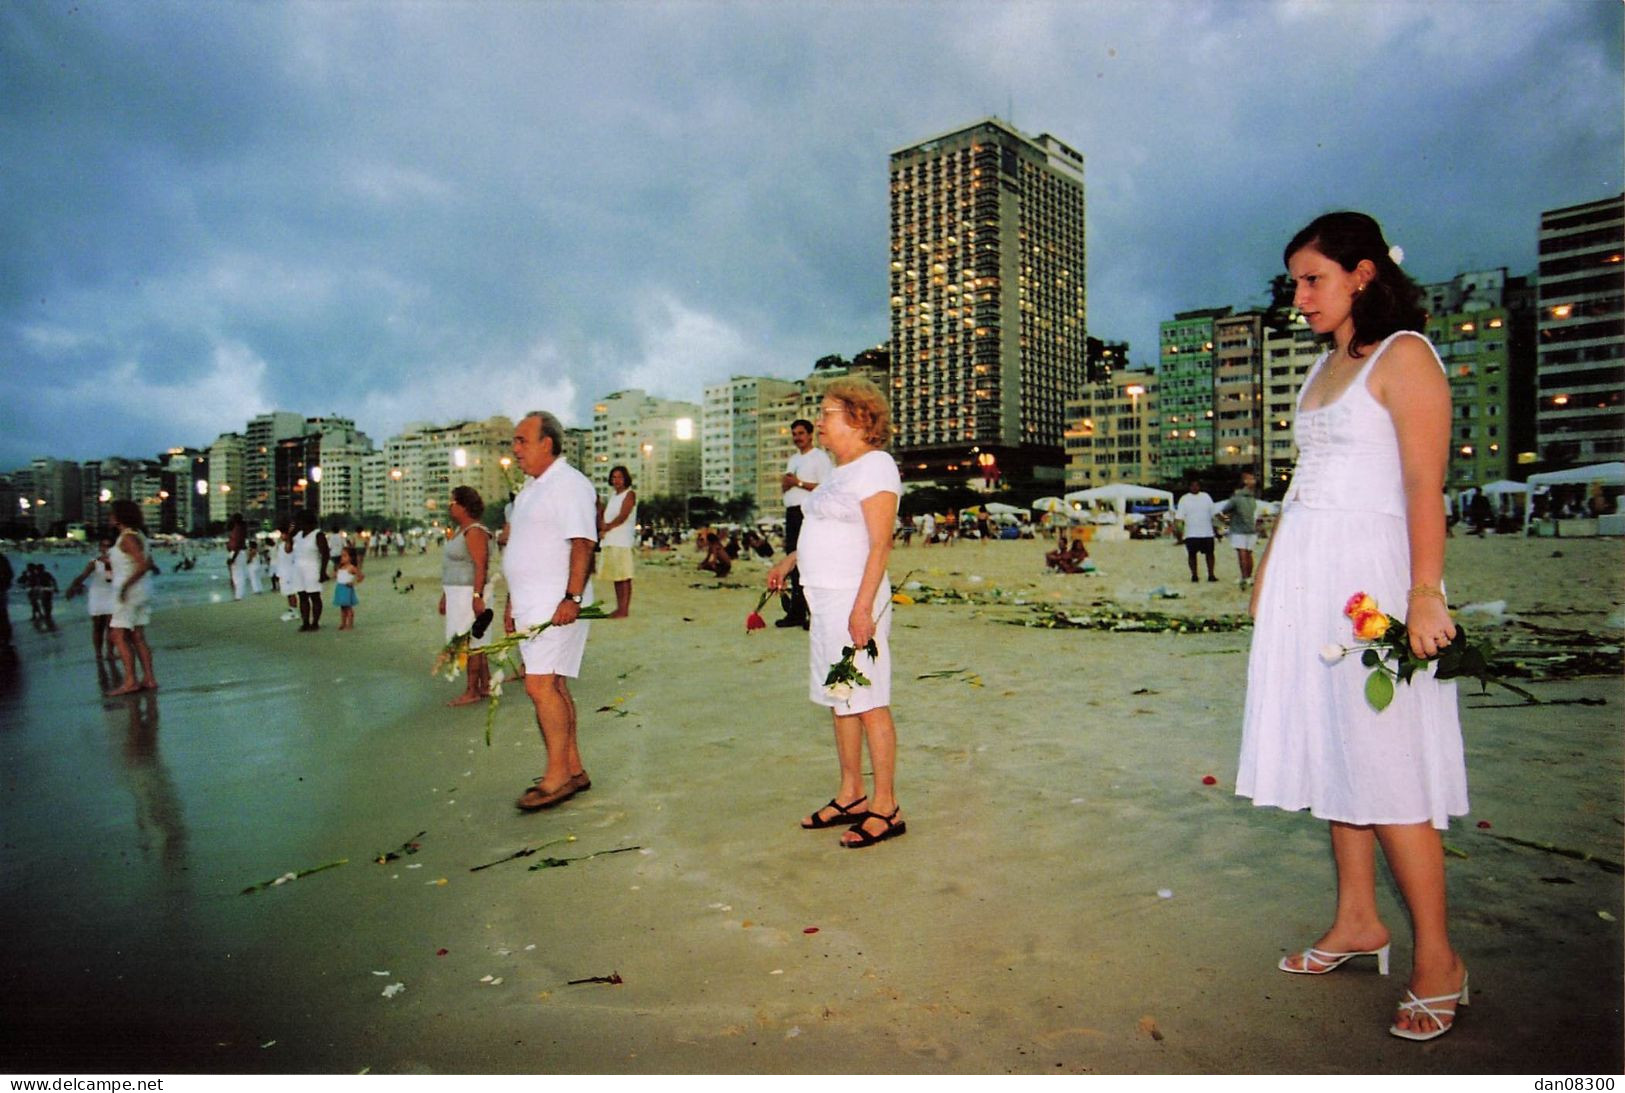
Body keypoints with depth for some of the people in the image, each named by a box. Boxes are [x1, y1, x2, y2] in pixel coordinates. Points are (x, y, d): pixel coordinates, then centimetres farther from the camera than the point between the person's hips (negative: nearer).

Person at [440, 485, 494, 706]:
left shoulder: (474, 532, -15)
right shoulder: (459, 531, 15)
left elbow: (481, 566, -22)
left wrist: (477, 596, -28)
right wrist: (445, 595, 22)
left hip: (470, 593, -10)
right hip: (457, 594, 10)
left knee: (470, 643, -5)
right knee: (476, 642, 13)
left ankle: (472, 691, 2)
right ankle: (485, 687, 20)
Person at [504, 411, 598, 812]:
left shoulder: (569, 484, -10)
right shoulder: (531, 488, 20)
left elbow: (582, 544, -19)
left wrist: (572, 597, -26)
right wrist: (512, 602, 22)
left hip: (556, 605, -10)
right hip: (531, 604, 10)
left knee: (540, 685, -13)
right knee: (552, 686, 10)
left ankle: (557, 776, -5)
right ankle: (573, 770, 17)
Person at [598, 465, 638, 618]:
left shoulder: (629, 494, -3)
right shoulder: (613, 495, 21)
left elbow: (622, 517, -13)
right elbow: (604, 516, 18)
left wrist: (606, 528, -8)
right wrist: (602, 525, -3)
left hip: (622, 541, -8)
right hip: (609, 541, 8)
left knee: (624, 577, -8)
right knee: (616, 577, 9)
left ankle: (624, 610, -8)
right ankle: (619, 608, 14)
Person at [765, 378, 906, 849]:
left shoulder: (875, 465, -11)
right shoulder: (840, 470, 17)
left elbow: (880, 544, -18)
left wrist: (863, 606, -24)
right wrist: (789, 562, 22)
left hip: (853, 598, -10)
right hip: (825, 598, 10)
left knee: (868, 703, -2)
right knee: (840, 702, 14)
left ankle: (885, 808, 8)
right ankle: (851, 797, 26)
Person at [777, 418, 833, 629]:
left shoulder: (820, 457, -3)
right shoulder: (793, 459, 23)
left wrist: (798, 483, -13)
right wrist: (785, 483, 3)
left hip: (809, 513, -8)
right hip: (792, 512, 8)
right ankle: (796, 613, 16)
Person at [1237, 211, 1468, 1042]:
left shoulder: (1404, 357, -6)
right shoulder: (1325, 365, 18)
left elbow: (1425, 486, -14)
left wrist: (1424, 593, -21)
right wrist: (1269, 568, 14)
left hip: (1370, 570, -8)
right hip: (1306, 573, 8)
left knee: (1385, 760, -5)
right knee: (1331, 749, 10)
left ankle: (1436, 958, 10)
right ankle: (1357, 923, 23)